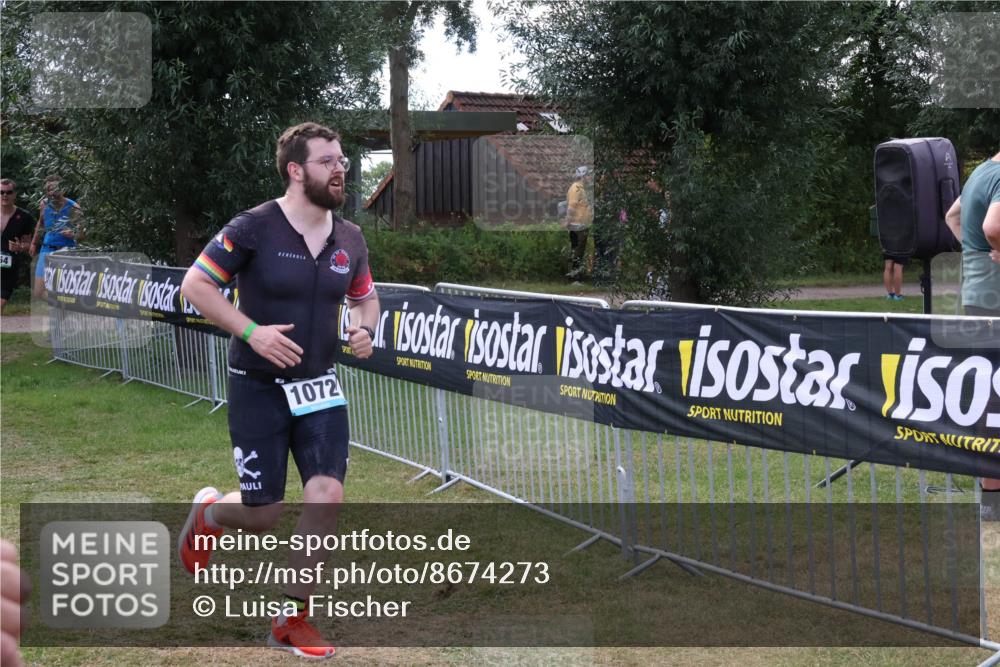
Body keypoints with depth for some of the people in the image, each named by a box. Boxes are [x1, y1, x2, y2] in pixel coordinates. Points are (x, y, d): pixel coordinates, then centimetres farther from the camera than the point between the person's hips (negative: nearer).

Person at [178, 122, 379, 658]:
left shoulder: (350, 240, 2)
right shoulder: (253, 228, -13)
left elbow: (365, 297, 19)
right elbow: (194, 285, -11)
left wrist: (364, 328, -4)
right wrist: (252, 331, -21)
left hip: (319, 389, 4)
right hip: (257, 389, -4)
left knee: (326, 495, -11)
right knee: (262, 515, 1)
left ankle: (292, 619, 5)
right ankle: (208, 512, 39)